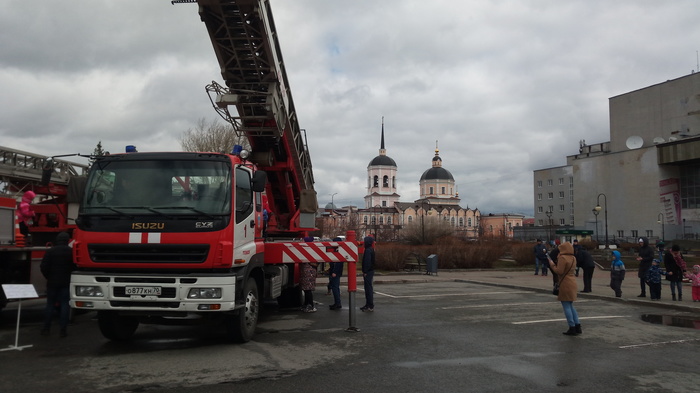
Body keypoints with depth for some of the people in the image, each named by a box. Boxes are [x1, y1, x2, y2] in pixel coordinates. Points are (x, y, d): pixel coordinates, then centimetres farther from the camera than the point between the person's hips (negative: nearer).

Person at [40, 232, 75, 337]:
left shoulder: (50, 251, -5)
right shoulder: (71, 251, -5)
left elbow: (43, 267, -7)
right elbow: (75, 266, -8)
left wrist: (48, 277, 8)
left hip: (52, 282, 1)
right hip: (66, 283, -1)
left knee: (50, 304, 11)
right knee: (65, 305, 1)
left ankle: (46, 328, 16)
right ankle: (63, 329, -2)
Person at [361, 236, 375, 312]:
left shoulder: (368, 250, -17)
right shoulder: (371, 249, 14)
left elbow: (367, 262, -21)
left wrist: (365, 272, -18)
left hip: (368, 272, -10)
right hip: (370, 271, 10)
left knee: (368, 289, -7)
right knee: (368, 288, 15)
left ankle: (370, 306, -4)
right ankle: (368, 304, 21)